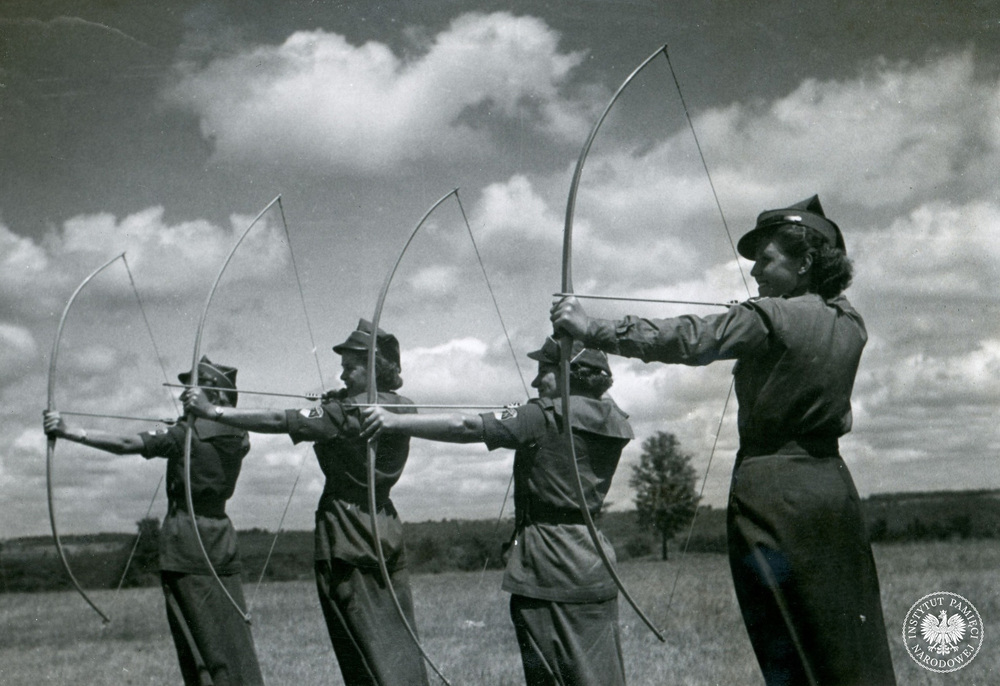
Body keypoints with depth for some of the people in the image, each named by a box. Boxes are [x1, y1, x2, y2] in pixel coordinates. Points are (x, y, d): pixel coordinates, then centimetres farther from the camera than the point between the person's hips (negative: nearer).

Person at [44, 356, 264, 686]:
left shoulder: (187, 433, -11)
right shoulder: (238, 437, 4)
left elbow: (125, 444, -20)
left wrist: (68, 431, -22)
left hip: (186, 538, -5)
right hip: (222, 540, 5)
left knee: (196, 643, 1)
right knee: (235, 636, 9)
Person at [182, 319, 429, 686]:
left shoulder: (347, 413, -16)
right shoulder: (403, 409, 3)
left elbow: (282, 422, -22)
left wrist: (212, 410, -20)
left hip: (347, 537, -7)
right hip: (387, 531, 7)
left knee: (367, 654, 0)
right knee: (399, 640, 14)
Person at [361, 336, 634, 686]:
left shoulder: (545, 419, -12)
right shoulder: (610, 424, 7)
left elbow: (466, 427, -17)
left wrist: (394, 421, -16)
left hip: (544, 568, -6)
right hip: (593, 572, 6)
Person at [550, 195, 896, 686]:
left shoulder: (769, 319, -12)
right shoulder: (849, 325, 7)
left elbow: (685, 340, -19)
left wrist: (591, 330, -18)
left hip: (771, 486, -6)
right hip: (832, 484, 7)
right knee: (849, 643, 11)